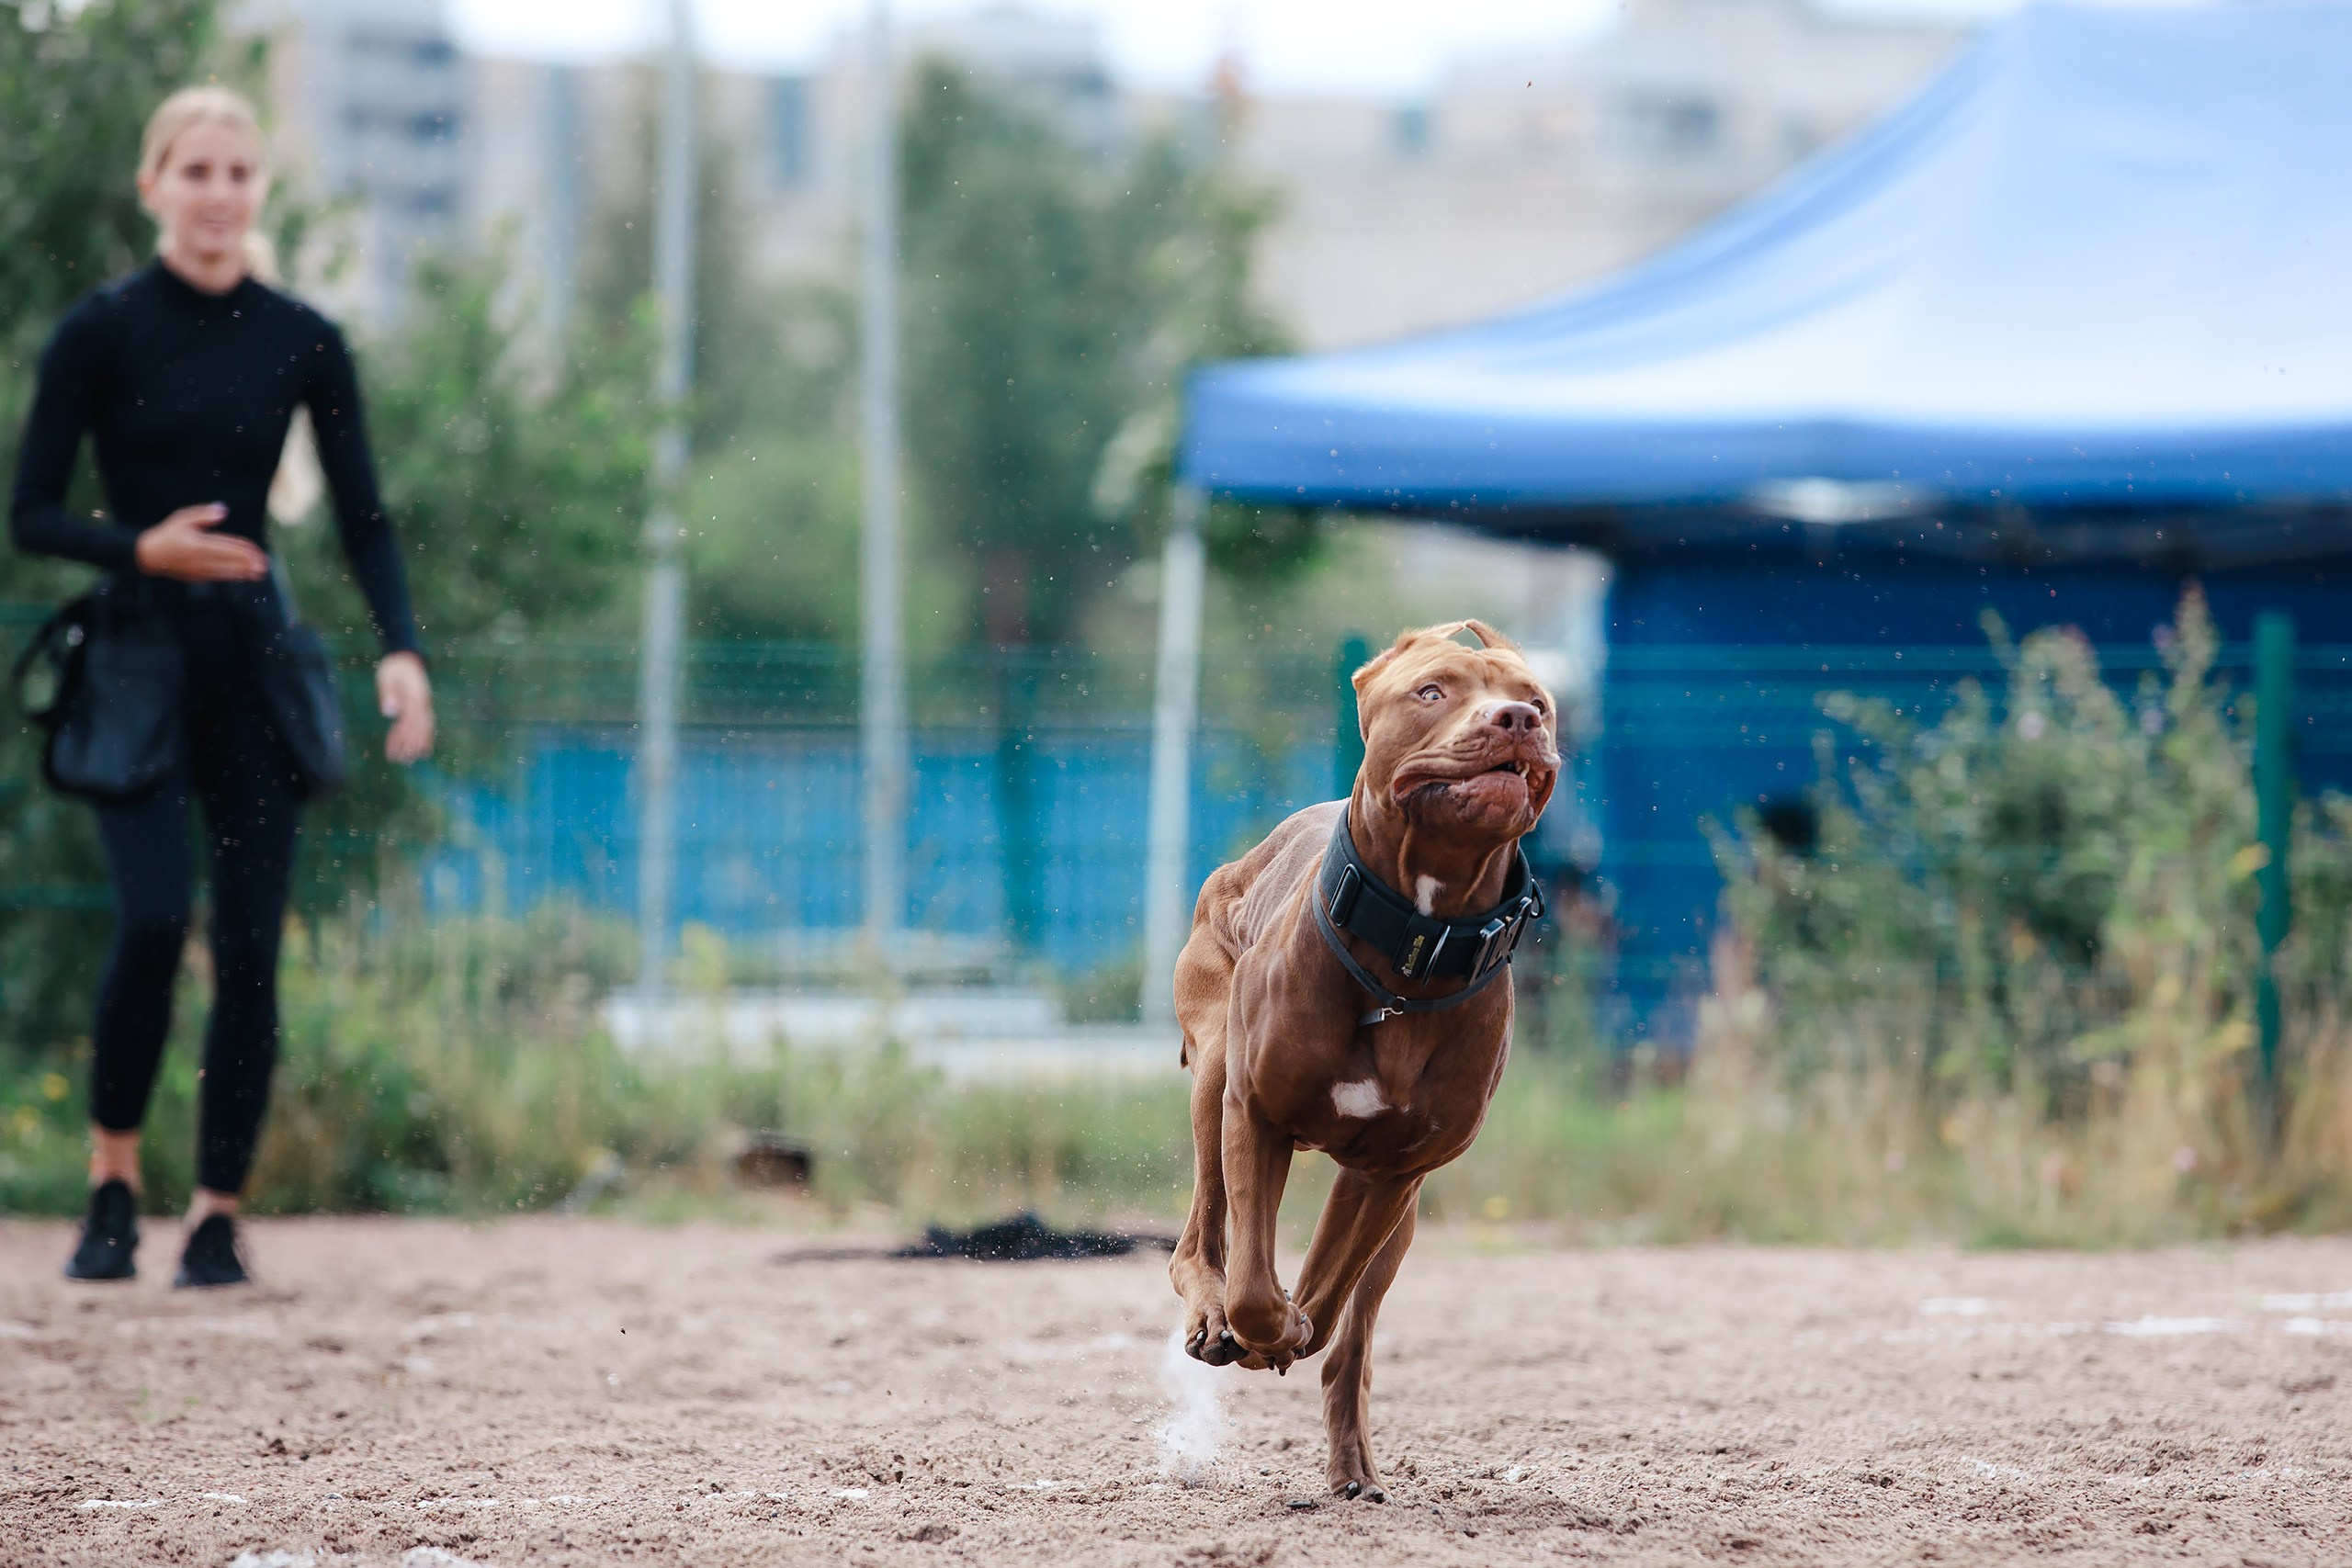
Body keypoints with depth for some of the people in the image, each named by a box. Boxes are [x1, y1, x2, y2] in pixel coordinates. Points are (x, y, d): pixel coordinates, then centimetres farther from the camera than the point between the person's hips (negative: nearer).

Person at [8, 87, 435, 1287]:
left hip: (251, 659, 3)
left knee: (250, 941, -3)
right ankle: (112, 1178, 0)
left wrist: (401, 650, -9)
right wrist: (143, 549, -20)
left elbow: (362, 518, 5)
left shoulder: (302, 342, 5)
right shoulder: (101, 331, -3)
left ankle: (218, 1217, 6)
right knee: (155, 914, -19)